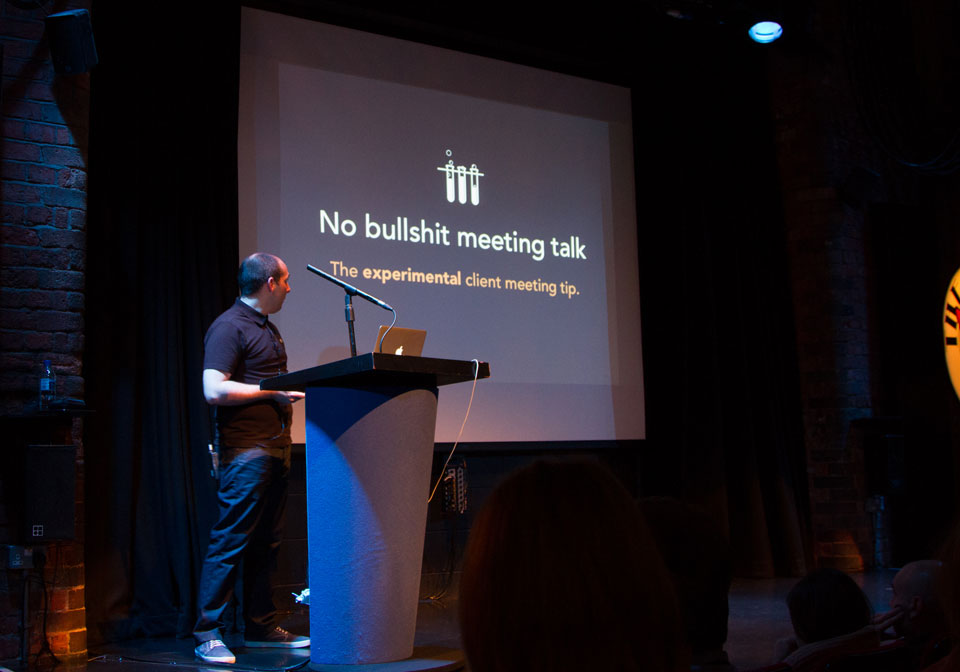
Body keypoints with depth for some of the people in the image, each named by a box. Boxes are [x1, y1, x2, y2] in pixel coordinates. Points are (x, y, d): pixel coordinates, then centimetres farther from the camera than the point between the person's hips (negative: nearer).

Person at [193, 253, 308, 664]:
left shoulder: (268, 328, 21)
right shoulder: (229, 327, -9)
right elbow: (214, 389, -19)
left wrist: (295, 385, 13)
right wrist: (274, 392, -16)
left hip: (275, 448, 10)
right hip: (245, 449, -9)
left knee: (266, 542, 12)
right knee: (230, 542, -7)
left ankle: (261, 628, 20)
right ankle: (207, 634, 0)